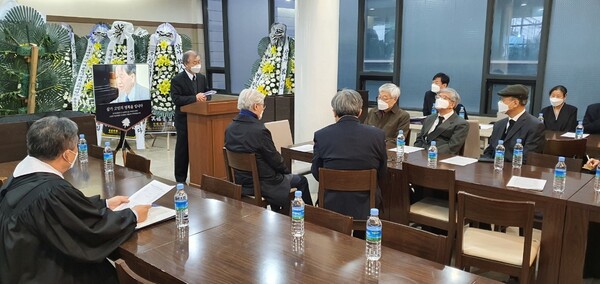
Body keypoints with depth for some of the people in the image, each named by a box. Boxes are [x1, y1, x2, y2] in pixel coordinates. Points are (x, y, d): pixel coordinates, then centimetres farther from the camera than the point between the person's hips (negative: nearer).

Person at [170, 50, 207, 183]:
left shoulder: (201, 78, 10)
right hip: (184, 121, -5)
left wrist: (204, 98, -6)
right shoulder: (177, 80, -9)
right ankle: (181, 179, 15)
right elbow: (176, 99, -19)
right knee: (183, 151, 4)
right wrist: (194, 98, -29)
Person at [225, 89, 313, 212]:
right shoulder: (259, 130, -26)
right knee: (301, 180, 13)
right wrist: (286, 170, 5)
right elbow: (275, 159, -17)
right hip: (262, 185, -8)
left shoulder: (230, 128, -2)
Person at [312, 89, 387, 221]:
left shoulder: (321, 135, -11)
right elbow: (381, 175, 3)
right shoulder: (378, 135, -9)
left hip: (331, 206, 0)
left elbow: (316, 174, 1)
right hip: (365, 208, 1)